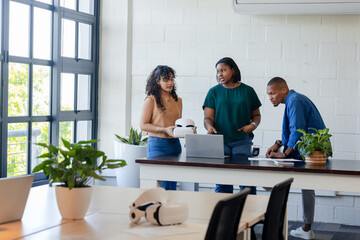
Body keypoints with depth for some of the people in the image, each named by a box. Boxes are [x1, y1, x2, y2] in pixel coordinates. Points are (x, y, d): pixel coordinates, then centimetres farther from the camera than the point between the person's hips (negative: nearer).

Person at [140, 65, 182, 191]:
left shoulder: (178, 100, 13)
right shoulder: (151, 100, -4)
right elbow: (143, 125, -7)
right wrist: (165, 130, -17)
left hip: (175, 144, 6)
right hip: (157, 144, -6)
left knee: (172, 185, 7)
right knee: (162, 186, -8)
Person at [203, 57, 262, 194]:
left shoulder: (247, 91, 10)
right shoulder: (214, 92, 9)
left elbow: (256, 115, 17)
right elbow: (208, 117, 3)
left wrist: (253, 125, -4)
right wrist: (210, 127, -19)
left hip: (242, 141, 0)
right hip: (220, 141, 0)